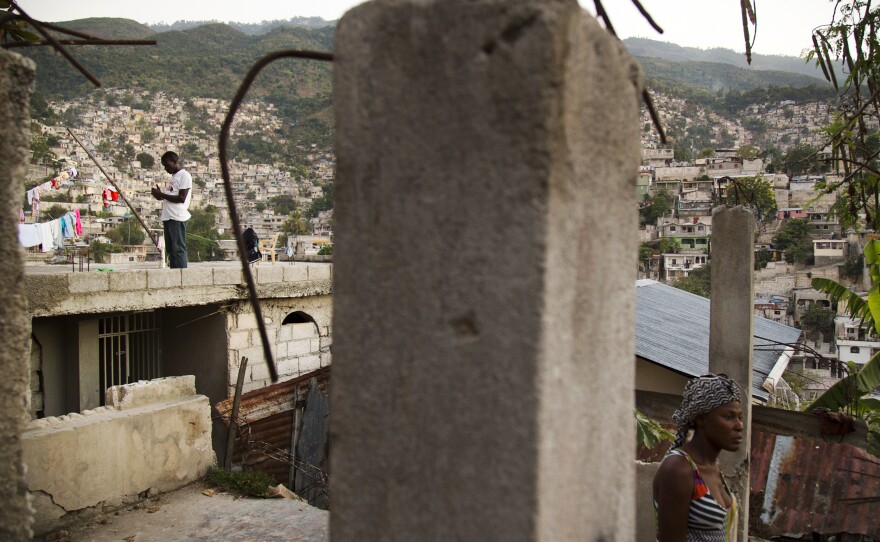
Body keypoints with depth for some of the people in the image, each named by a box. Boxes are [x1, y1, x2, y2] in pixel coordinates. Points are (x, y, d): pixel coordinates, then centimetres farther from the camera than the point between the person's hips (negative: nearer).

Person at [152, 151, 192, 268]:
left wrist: (162, 194, -11)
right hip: (168, 217, 9)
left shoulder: (184, 175, -6)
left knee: (178, 249, -9)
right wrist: (160, 195, 5)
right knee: (170, 250, 8)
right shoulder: (174, 177, 22)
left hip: (177, 218, -9)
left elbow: (181, 198, -15)